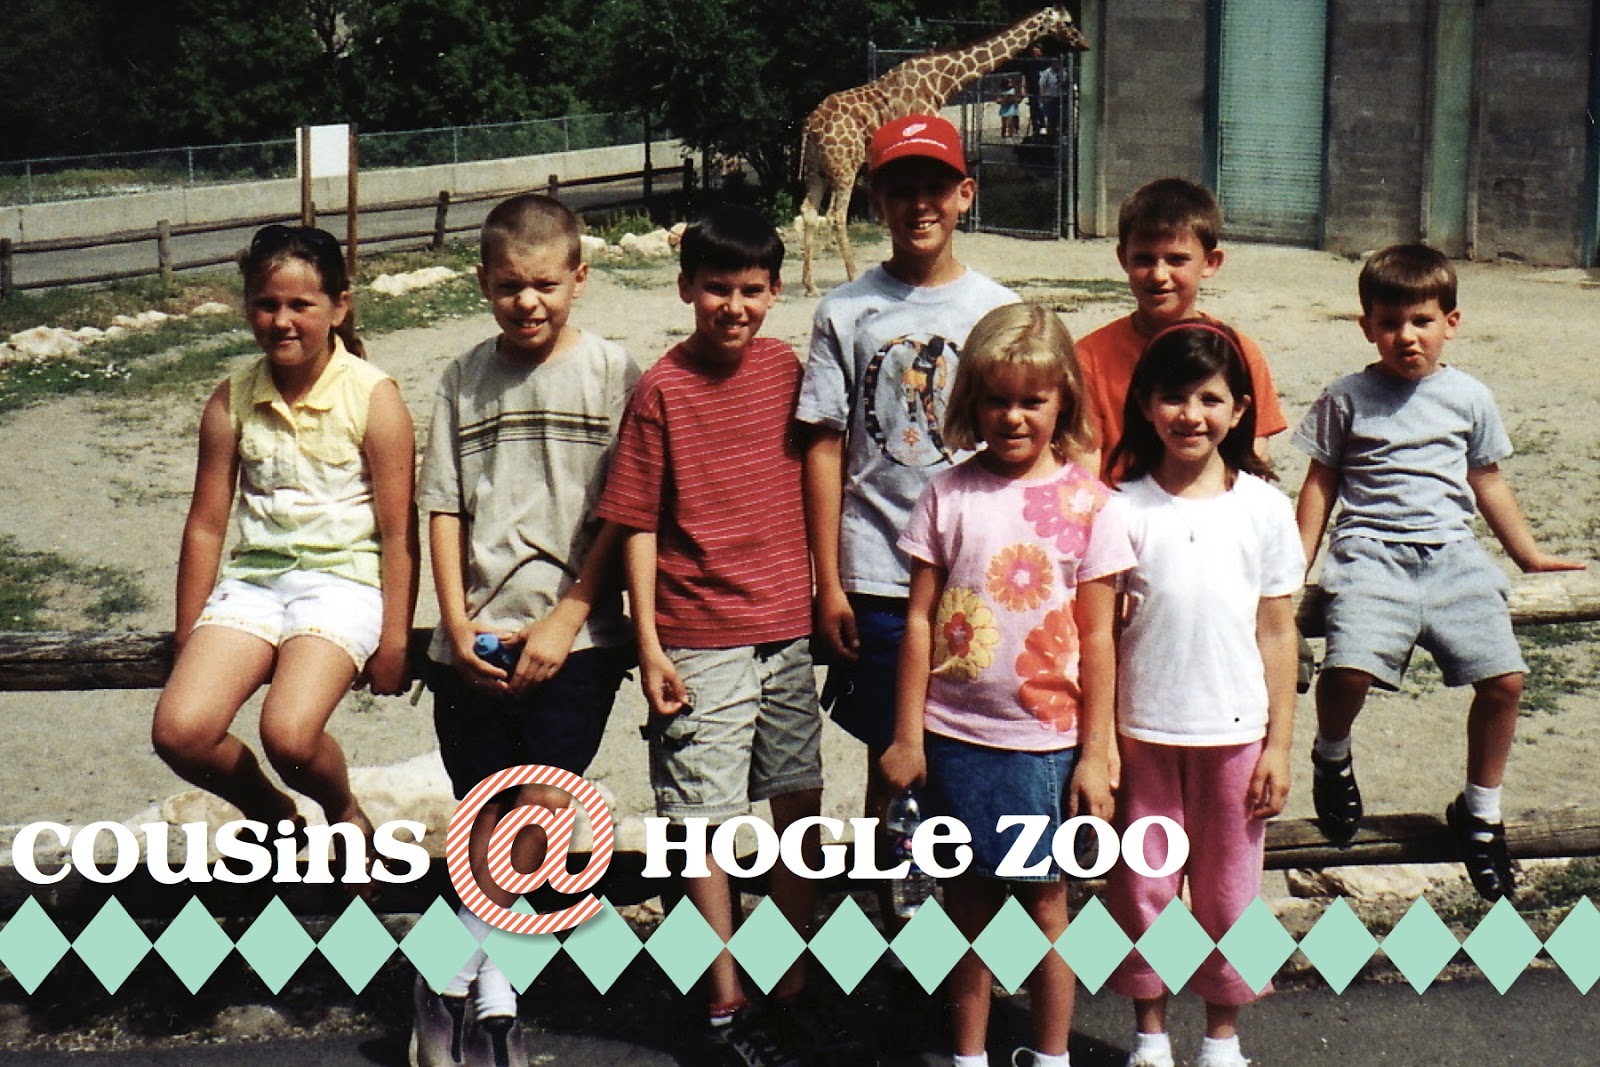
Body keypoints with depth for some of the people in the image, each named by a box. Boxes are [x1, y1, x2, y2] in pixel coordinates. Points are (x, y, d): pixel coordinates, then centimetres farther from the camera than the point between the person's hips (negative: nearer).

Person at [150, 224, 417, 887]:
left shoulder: (373, 397, -6)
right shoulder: (232, 401, 4)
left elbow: (398, 532, -4)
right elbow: (206, 524, 10)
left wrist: (394, 637, -6)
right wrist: (188, 635, 11)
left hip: (342, 580, -4)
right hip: (251, 580, 4)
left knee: (288, 732, -28)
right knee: (179, 731, -18)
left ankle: (346, 816, 8)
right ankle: (274, 815, 13)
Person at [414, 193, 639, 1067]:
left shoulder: (610, 373, -1)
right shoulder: (464, 380, 8)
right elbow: (443, 510, 7)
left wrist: (566, 618, -9)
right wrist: (456, 623, -3)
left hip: (574, 639, -3)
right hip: (474, 641, 3)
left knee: (543, 804, -9)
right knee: (484, 816, 8)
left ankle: (454, 975, 6)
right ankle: (490, 989, 22)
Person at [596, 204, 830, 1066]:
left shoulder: (788, 369, 4)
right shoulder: (662, 389, -9)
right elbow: (637, 524, -8)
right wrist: (648, 645, -11)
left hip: (789, 629, 5)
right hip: (699, 640, -5)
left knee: (801, 805, 12)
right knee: (705, 819, 3)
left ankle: (792, 985, 28)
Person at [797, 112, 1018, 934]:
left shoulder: (997, 311, 5)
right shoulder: (847, 314, 1)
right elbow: (824, 450, 1)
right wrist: (827, 585, -3)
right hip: (878, 578, -1)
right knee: (891, 761, 7)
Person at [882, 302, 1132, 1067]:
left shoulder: (1087, 503, -2)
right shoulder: (949, 494, 0)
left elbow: (1097, 637, -1)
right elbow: (919, 618, 2)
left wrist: (1096, 751, -2)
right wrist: (906, 735, 1)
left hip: (1047, 738, -1)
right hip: (956, 736, 1)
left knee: (1043, 898, 8)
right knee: (968, 900, 11)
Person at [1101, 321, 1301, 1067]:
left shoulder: (1264, 507, -2)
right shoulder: (1125, 508, -4)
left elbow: (1276, 630, 2)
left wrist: (1278, 744, 1)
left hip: (1234, 733, 1)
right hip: (1142, 732, 0)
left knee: (1227, 893, 11)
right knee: (1140, 889, 9)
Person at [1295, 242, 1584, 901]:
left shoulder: (1469, 397, 12)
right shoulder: (1347, 399, 5)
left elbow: (1488, 482, 23)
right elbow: (1320, 484, 9)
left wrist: (1528, 552, 27)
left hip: (1452, 555, 3)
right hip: (1372, 551, -3)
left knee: (1504, 678, -12)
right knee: (1349, 667, -27)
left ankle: (1479, 812, 11)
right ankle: (1332, 755, 8)